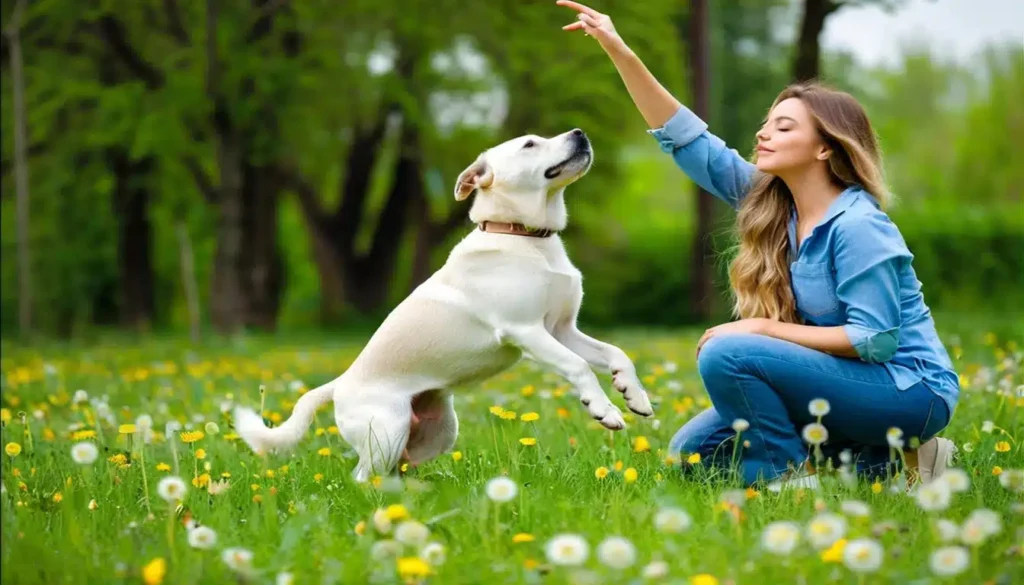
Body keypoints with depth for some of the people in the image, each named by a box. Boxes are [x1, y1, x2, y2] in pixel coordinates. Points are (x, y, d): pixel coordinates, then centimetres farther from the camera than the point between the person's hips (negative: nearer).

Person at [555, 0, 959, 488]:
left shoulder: (856, 226, -20)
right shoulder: (770, 200, 3)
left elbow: (876, 339, -23)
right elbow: (685, 139, 2)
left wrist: (763, 328, -19)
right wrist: (619, 52, -6)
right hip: (851, 383, 9)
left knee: (727, 354, -25)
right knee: (693, 452, 7)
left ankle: (792, 477, -7)